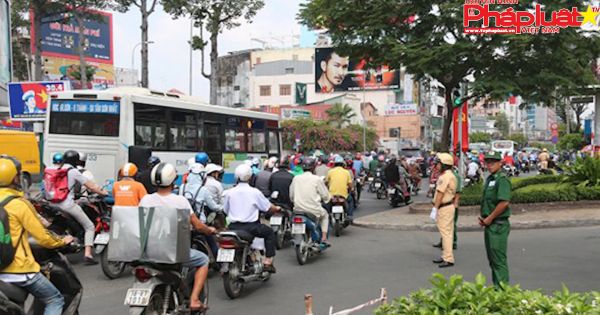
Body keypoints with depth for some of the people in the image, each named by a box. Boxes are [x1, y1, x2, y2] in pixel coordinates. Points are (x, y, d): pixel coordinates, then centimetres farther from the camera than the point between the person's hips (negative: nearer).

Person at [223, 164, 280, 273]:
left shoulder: (229, 192, 1)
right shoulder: (255, 192, -6)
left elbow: (226, 211, 11)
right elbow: (268, 208, 2)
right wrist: (277, 208, 24)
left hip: (233, 227, 3)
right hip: (250, 226, -3)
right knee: (270, 232, 20)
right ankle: (267, 262, 12)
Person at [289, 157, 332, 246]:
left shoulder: (296, 178, 2)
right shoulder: (317, 179, -8)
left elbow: (291, 196, 9)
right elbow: (325, 196, -2)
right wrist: (323, 199, 21)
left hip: (298, 209, 3)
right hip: (313, 210, -3)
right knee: (325, 215, 29)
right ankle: (323, 238, 17)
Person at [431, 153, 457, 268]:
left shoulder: (445, 176, -18)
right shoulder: (451, 175, 15)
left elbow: (440, 194, -21)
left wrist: (435, 208, -20)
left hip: (445, 207, -11)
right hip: (450, 205, 11)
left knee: (446, 233, -9)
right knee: (447, 232, 16)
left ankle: (448, 259, -8)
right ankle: (445, 256, 25)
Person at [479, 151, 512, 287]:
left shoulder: (502, 179, -14)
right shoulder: (489, 179, 15)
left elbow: (504, 202, -24)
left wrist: (489, 218, -16)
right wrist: (483, 218, 10)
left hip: (498, 224, -10)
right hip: (489, 225, 10)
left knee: (499, 259, -6)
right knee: (492, 258, 15)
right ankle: (496, 286, 24)